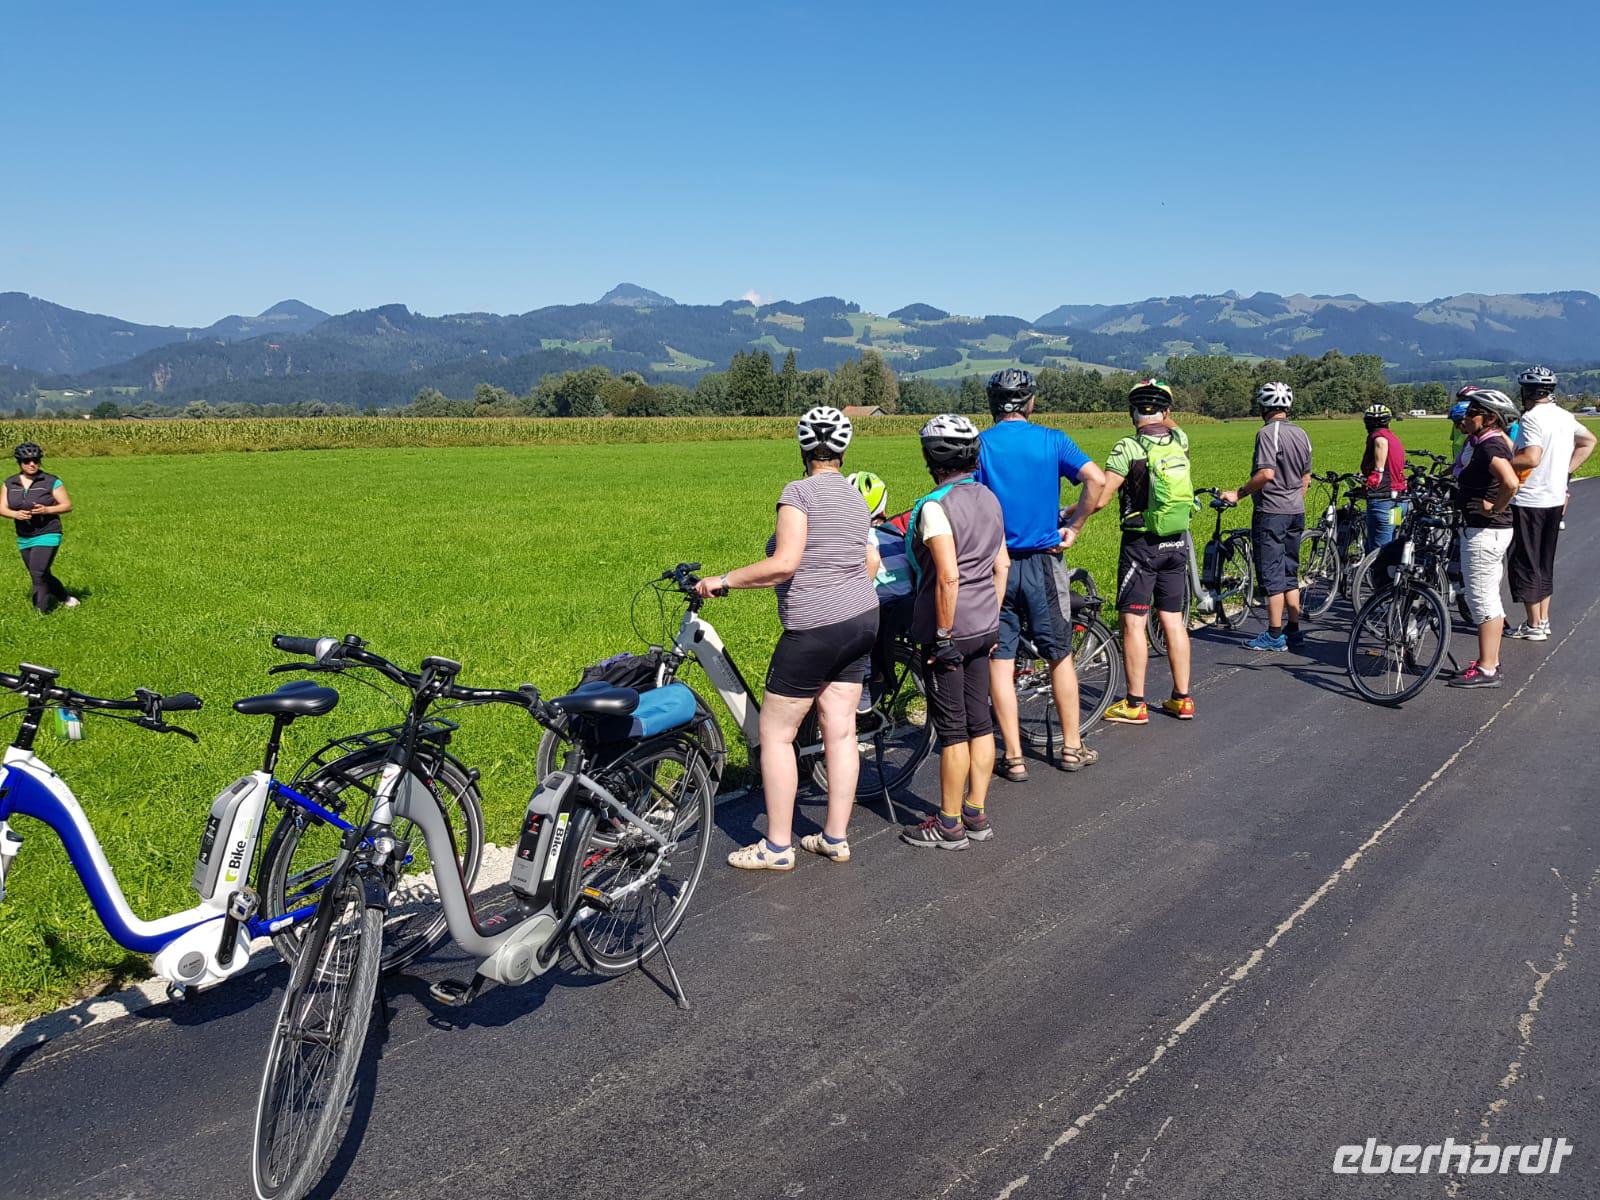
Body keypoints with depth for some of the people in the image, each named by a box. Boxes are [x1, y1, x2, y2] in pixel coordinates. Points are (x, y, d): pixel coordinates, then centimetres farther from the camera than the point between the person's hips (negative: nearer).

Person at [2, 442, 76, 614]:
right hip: (24, 539, 5)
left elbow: (68, 505, -6)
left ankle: (41, 611, -10)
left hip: (47, 535, -5)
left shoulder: (51, 482, -8)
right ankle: (65, 598, 35)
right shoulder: (10, 484, 4)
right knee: (42, 576, 14)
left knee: (38, 574, -16)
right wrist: (15, 514, -19)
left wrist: (46, 510, -23)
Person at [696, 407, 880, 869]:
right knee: (840, 731, 12)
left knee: (775, 733, 2)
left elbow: (784, 564, -21)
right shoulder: (856, 497, 12)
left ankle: (777, 846, 7)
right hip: (862, 621, 8)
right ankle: (836, 838, 19)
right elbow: (872, 563, 14)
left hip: (815, 630, -8)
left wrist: (723, 580, -13)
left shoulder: (800, 492, -13)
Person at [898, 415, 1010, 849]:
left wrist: (943, 635, -18)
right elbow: (1002, 564, 12)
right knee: (980, 721, 14)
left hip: (949, 630, -8)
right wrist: (992, 619, 19)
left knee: (952, 728, 1)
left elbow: (948, 576, -24)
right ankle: (977, 814, 24)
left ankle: (949, 825, 12)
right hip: (985, 628, 8)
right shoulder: (989, 498, 8)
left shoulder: (935, 506, -17)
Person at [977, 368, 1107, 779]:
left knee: (1000, 660, 5)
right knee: (1060, 656, 15)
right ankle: (1072, 747, 23)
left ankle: (1013, 757, 8)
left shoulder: (978, 445, -4)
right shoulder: (1051, 440, -1)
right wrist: (1073, 527, -2)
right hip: (1041, 563, 1)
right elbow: (1096, 480, -13)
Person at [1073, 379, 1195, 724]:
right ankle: (1182, 698, 16)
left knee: (1132, 622, -1)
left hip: (1141, 543, -6)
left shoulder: (1128, 448, -14)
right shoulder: (1180, 440, 3)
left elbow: (1099, 499, -18)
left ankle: (1135, 704, 2)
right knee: (1173, 620, 11)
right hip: (1177, 543, 6)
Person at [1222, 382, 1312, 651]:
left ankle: (1274, 636, 1)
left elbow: (1266, 473, -25)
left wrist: (1238, 493, -16)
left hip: (1271, 512, -8)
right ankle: (1293, 631, 18)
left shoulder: (1268, 432, -14)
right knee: (1290, 574, 14)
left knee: (1272, 576, -2)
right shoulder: (1301, 434, 11)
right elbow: (1306, 479, 16)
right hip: (1296, 512, 8)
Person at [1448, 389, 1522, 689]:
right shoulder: (1496, 440, 11)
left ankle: (1486, 670, -2)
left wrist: (1496, 507, -21)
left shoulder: (1489, 446, -19)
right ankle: (1491, 661, 25)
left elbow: (1511, 482, -37)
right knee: (1489, 598, 16)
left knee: (1481, 599, -6)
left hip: (1483, 531, -11)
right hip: (1492, 530, 11)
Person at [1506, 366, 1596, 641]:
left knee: (1524, 564, 0)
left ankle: (1534, 626, 3)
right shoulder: (1566, 417, 10)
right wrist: (1566, 470, 19)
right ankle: (1544, 619, 23)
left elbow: (1531, 458, -27)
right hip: (1556, 499, 8)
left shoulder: (1532, 418, -17)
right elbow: (1589, 442, 23)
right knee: (1545, 562, 17)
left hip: (1529, 501, -8)